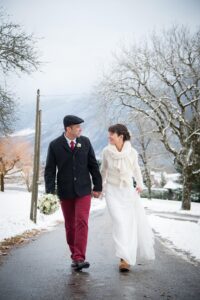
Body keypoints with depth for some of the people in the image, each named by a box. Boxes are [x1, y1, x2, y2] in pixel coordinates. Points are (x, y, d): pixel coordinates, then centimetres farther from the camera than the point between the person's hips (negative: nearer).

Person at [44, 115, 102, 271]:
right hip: (65, 192, 0)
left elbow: (93, 165, 6)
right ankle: (75, 256, 22)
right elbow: (50, 170, -5)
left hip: (83, 190, 0)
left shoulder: (85, 142, 1)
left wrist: (98, 186, 7)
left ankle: (79, 258, -14)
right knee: (70, 225, 8)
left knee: (82, 223, -12)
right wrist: (50, 193, -13)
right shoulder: (55, 145, -5)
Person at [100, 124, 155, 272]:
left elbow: (136, 169, 8)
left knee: (135, 222, 6)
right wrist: (101, 185, 13)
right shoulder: (107, 151, -6)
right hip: (112, 191, -1)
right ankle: (124, 259, -18)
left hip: (129, 191, 1)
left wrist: (140, 184, -5)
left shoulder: (132, 152, -7)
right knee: (120, 222, -16)